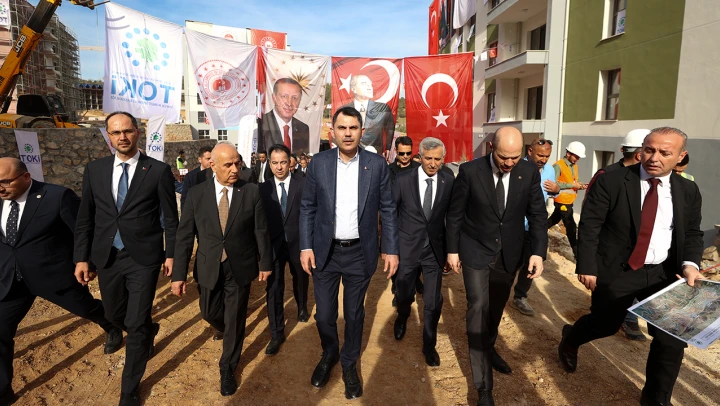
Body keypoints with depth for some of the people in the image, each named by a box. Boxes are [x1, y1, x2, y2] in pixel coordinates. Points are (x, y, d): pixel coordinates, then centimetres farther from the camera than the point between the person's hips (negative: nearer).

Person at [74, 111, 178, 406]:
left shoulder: (158, 170, -7)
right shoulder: (94, 170, 3)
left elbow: (170, 218, -3)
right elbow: (84, 218, 7)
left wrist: (171, 254, -3)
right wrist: (81, 257, 4)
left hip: (144, 258, -4)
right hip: (107, 258, 4)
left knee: (136, 325, 0)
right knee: (114, 315, 20)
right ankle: (148, 331, 53)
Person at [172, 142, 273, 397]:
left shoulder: (251, 192, -10)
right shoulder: (196, 194, -7)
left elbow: (261, 231, -3)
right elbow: (185, 236, -6)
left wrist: (265, 263, 1)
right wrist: (179, 274, -7)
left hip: (240, 268, -1)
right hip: (209, 269, 2)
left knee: (235, 319, 10)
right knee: (210, 313, 18)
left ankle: (228, 367, 32)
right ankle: (230, 334, 53)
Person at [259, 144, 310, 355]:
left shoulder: (303, 184, -8)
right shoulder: (264, 188, -2)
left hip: (298, 242, 0)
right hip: (273, 244, 0)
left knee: (301, 278, 23)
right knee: (274, 288, 0)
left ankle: (302, 307, 53)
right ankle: (277, 333, 13)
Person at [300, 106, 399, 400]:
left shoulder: (377, 164, -5)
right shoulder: (319, 163, -3)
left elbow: (388, 209, -1)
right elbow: (307, 208, 2)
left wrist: (391, 249, -3)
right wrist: (306, 246, -3)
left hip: (360, 253, 0)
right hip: (325, 252, 1)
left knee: (354, 314, 14)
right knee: (324, 314, 11)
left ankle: (349, 363, 38)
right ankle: (329, 354, 41)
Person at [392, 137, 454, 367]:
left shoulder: (449, 182, -5)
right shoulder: (403, 180, -8)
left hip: (435, 249, 0)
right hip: (407, 248, 0)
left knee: (433, 302, 5)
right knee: (404, 295, 18)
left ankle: (429, 345, 28)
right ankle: (402, 319, 53)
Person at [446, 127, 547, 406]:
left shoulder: (530, 172, -9)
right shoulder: (470, 171, -17)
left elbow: (538, 215, -2)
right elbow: (455, 213, -7)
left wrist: (538, 251, -12)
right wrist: (452, 249, -3)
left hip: (509, 254, 3)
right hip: (476, 252, -3)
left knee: (496, 308, 20)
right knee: (478, 310, -5)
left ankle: (489, 349, 48)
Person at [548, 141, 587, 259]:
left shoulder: (574, 166, 10)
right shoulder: (558, 166, -17)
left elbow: (574, 183, 16)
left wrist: (580, 186, -7)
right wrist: (572, 185, -22)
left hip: (569, 201, 9)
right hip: (562, 201, -9)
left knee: (554, 220, 23)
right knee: (571, 227, -6)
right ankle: (577, 253, 0)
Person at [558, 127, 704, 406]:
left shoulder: (688, 191, 3)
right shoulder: (611, 181, -11)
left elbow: (692, 233, 10)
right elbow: (589, 225, -11)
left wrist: (689, 263, -10)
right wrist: (587, 266, -16)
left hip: (663, 274, 4)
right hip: (616, 271, -4)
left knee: (672, 337, 3)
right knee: (605, 324, 10)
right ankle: (570, 339, 45)